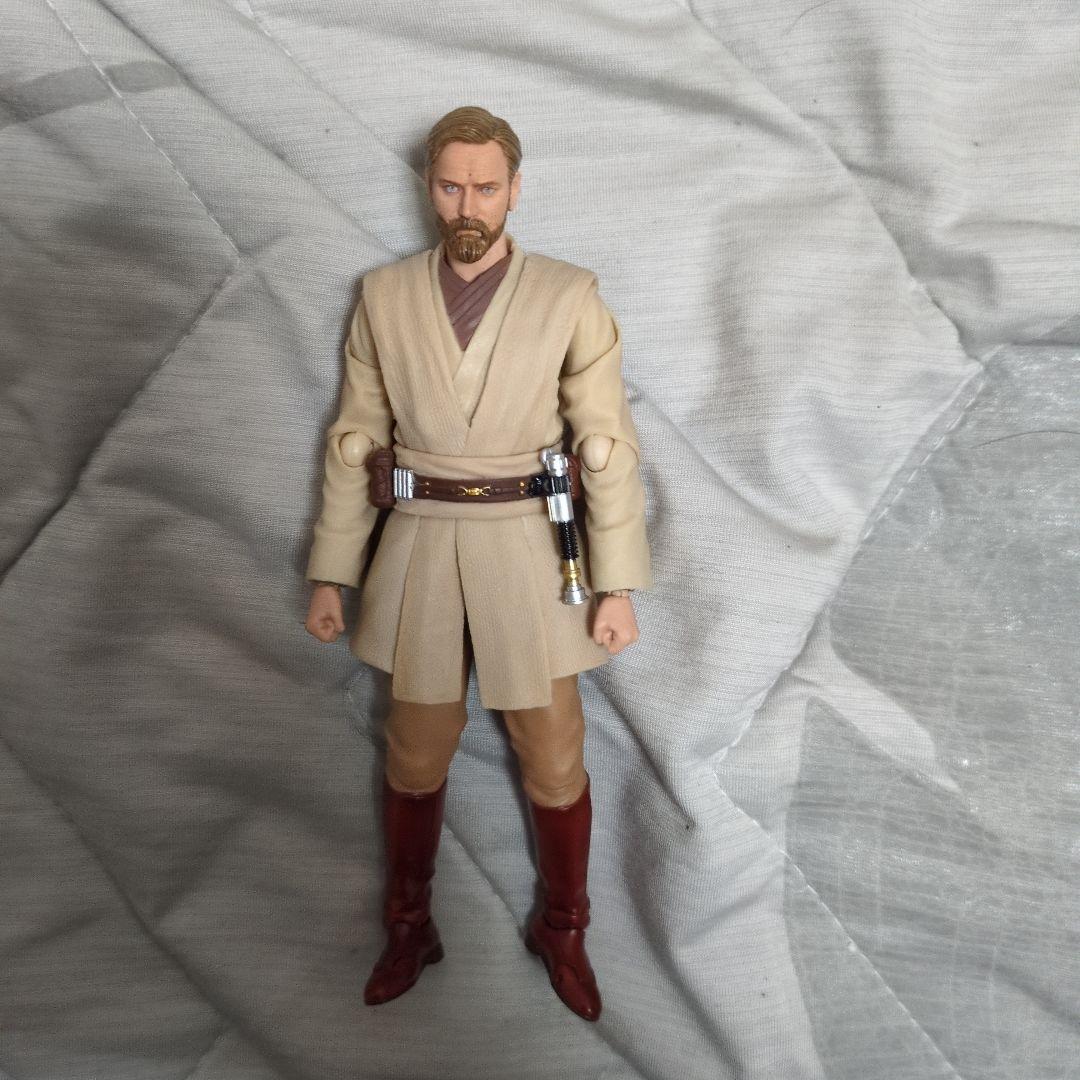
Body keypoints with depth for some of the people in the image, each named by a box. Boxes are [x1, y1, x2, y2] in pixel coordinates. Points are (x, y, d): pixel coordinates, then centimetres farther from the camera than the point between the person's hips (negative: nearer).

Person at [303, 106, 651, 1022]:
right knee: (415, 756, 15)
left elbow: (607, 445, -5)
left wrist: (618, 584, -8)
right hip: (419, 551, 2)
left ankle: (563, 930, 36)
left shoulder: (569, 297, -3)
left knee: (555, 762, 10)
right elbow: (357, 441, 4)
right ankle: (410, 930, 39)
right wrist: (332, 573, 3)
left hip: (527, 549, -1)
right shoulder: (385, 296, 2)